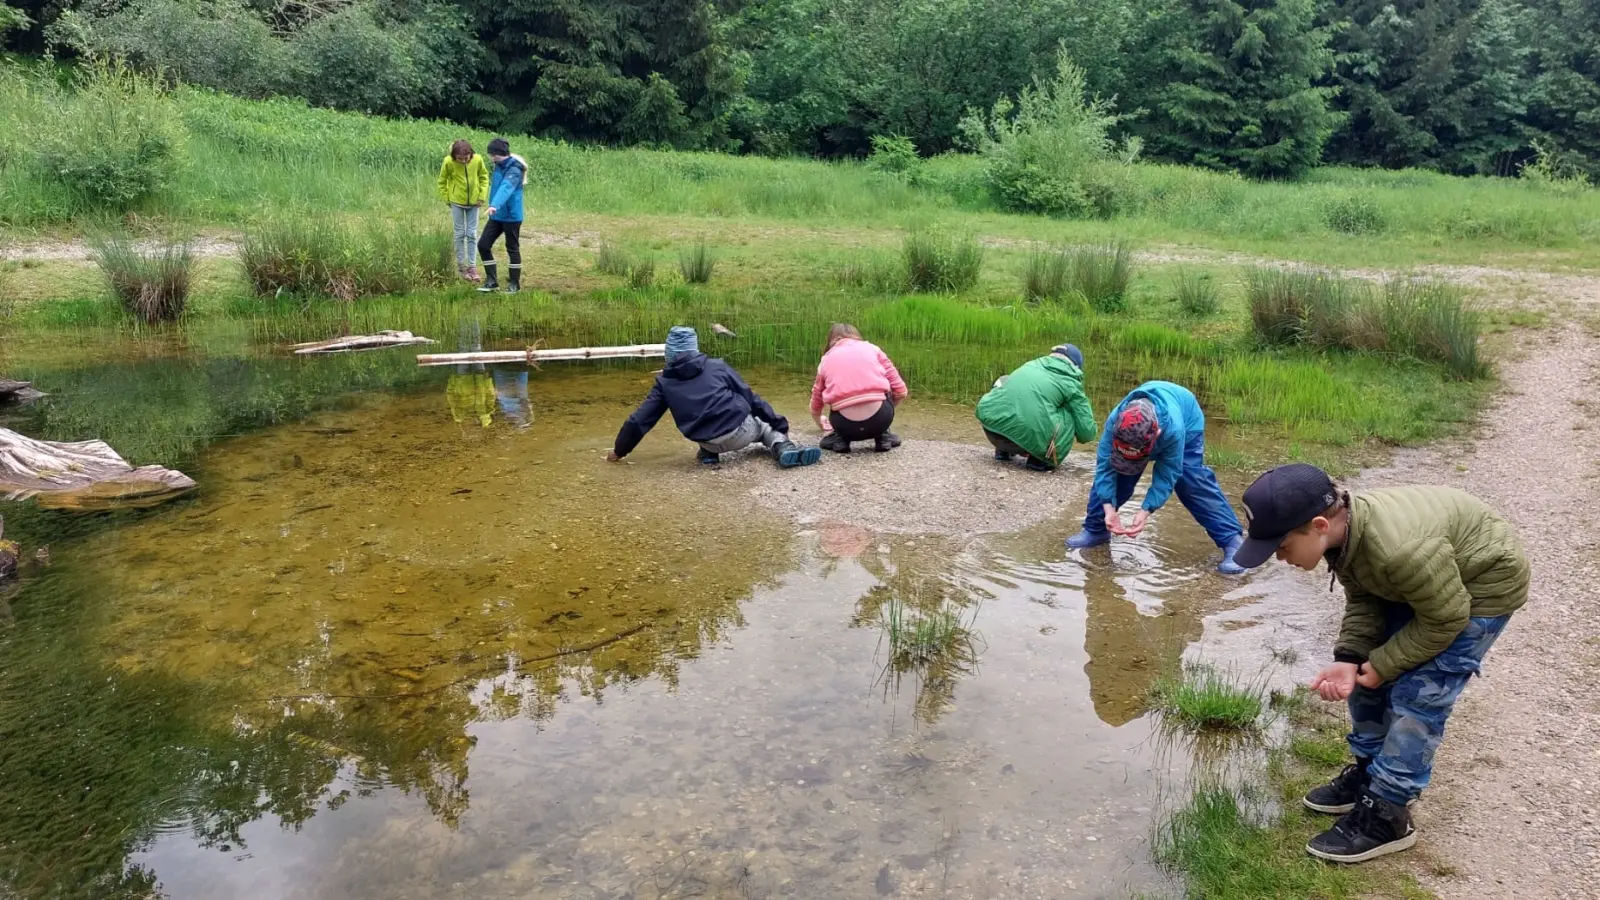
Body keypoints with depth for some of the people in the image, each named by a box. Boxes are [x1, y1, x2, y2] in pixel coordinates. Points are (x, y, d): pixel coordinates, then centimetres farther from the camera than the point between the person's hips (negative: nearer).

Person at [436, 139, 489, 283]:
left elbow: (484, 177, 2)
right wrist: (447, 199, -3)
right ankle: (461, 266, 15)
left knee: (472, 234, 4)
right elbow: (442, 182, -2)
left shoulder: (477, 160, -15)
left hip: (473, 202, 1)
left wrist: (482, 196, -3)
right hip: (457, 202, -1)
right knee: (460, 234, 5)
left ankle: (472, 266, 10)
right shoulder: (448, 162, -17)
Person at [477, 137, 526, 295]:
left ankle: (514, 283, 16)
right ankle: (491, 280, 12)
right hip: (496, 216, 8)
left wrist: (495, 205, -50)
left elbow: (506, 188, -36)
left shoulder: (514, 170, -19)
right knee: (483, 245, 3)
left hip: (511, 216, -8)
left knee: (512, 248, 4)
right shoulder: (499, 167, 8)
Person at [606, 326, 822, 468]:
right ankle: (783, 446, 1)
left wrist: (619, 450, 24)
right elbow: (750, 398, 8)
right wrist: (780, 425, 16)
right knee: (765, 426, 31)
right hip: (742, 431, -3)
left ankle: (709, 454, 15)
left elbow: (640, 419, 11)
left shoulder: (664, 382, 11)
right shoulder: (717, 366, 9)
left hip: (712, 443, 3)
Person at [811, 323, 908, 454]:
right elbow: (901, 391, 16)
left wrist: (821, 424, 56)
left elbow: (815, 406, 33)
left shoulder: (826, 360, 22)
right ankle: (882, 436, 24)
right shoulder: (872, 349, 19)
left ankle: (841, 438, 17)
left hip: (845, 424, 1)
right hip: (879, 419, -1)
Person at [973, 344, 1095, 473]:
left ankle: (1003, 450, 33)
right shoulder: (1071, 383, 15)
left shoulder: (1031, 364, 28)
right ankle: (1040, 459, 12)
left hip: (991, 425, 5)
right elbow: (1087, 432, 15)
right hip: (1029, 437, -5)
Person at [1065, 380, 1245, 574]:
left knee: (1195, 484, -16)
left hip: (1187, 426, -3)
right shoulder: (1115, 422, -41)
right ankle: (1095, 530, 11)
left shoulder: (1174, 429, -48)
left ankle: (1232, 540, -12)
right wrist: (1109, 509, -42)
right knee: (1113, 472, -6)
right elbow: (1105, 466, -34)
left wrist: (1145, 511, -41)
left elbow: (1166, 475, -36)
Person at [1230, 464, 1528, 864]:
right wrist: (1349, 659, -18)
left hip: (1481, 585, -8)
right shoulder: (1342, 530, -17)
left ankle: (1385, 815, 2)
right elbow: (1362, 601, -4)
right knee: (1366, 673, 9)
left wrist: (1382, 665, -17)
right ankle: (1368, 772, 28)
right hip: (1421, 584, 8)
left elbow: (1446, 618, -28)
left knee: (1418, 696, -10)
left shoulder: (1400, 549, -43)